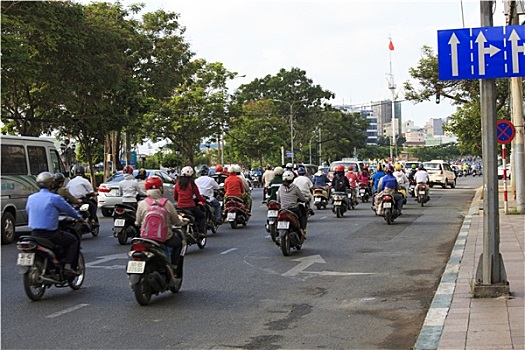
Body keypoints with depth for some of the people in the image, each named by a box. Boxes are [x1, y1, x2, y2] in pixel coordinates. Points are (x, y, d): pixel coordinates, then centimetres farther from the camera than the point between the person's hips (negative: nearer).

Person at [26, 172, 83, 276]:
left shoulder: (31, 198, 6)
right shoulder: (54, 198, -11)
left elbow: (28, 211, 21)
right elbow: (68, 209, 1)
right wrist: (79, 217, 21)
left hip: (34, 235, 7)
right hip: (50, 234, -7)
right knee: (74, 240, 13)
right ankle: (68, 267, 0)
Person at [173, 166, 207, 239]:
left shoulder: (177, 184, 4)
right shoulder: (192, 184, -7)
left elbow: (175, 197, 12)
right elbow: (198, 197, 0)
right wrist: (204, 200, 20)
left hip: (179, 207, 3)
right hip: (190, 207, -3)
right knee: (202, 217, 17)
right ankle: (201, 232, 0)